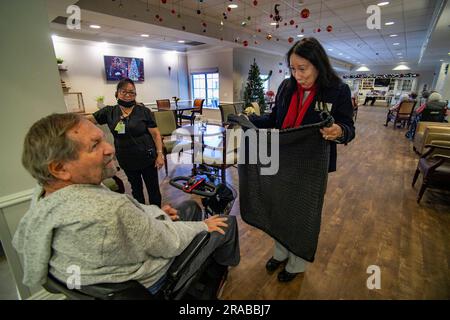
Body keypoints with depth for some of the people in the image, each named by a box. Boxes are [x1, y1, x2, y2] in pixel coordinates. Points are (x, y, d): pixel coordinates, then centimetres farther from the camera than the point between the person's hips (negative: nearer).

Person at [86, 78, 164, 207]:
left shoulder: (143, 111, -7)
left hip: (147, 158, -3)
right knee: (136, 189, 21)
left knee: (153, 188, 9)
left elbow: (155, 134, -8)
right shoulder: (109, 111, 1)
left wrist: (160, 154, -12)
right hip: (127, 160, 4)